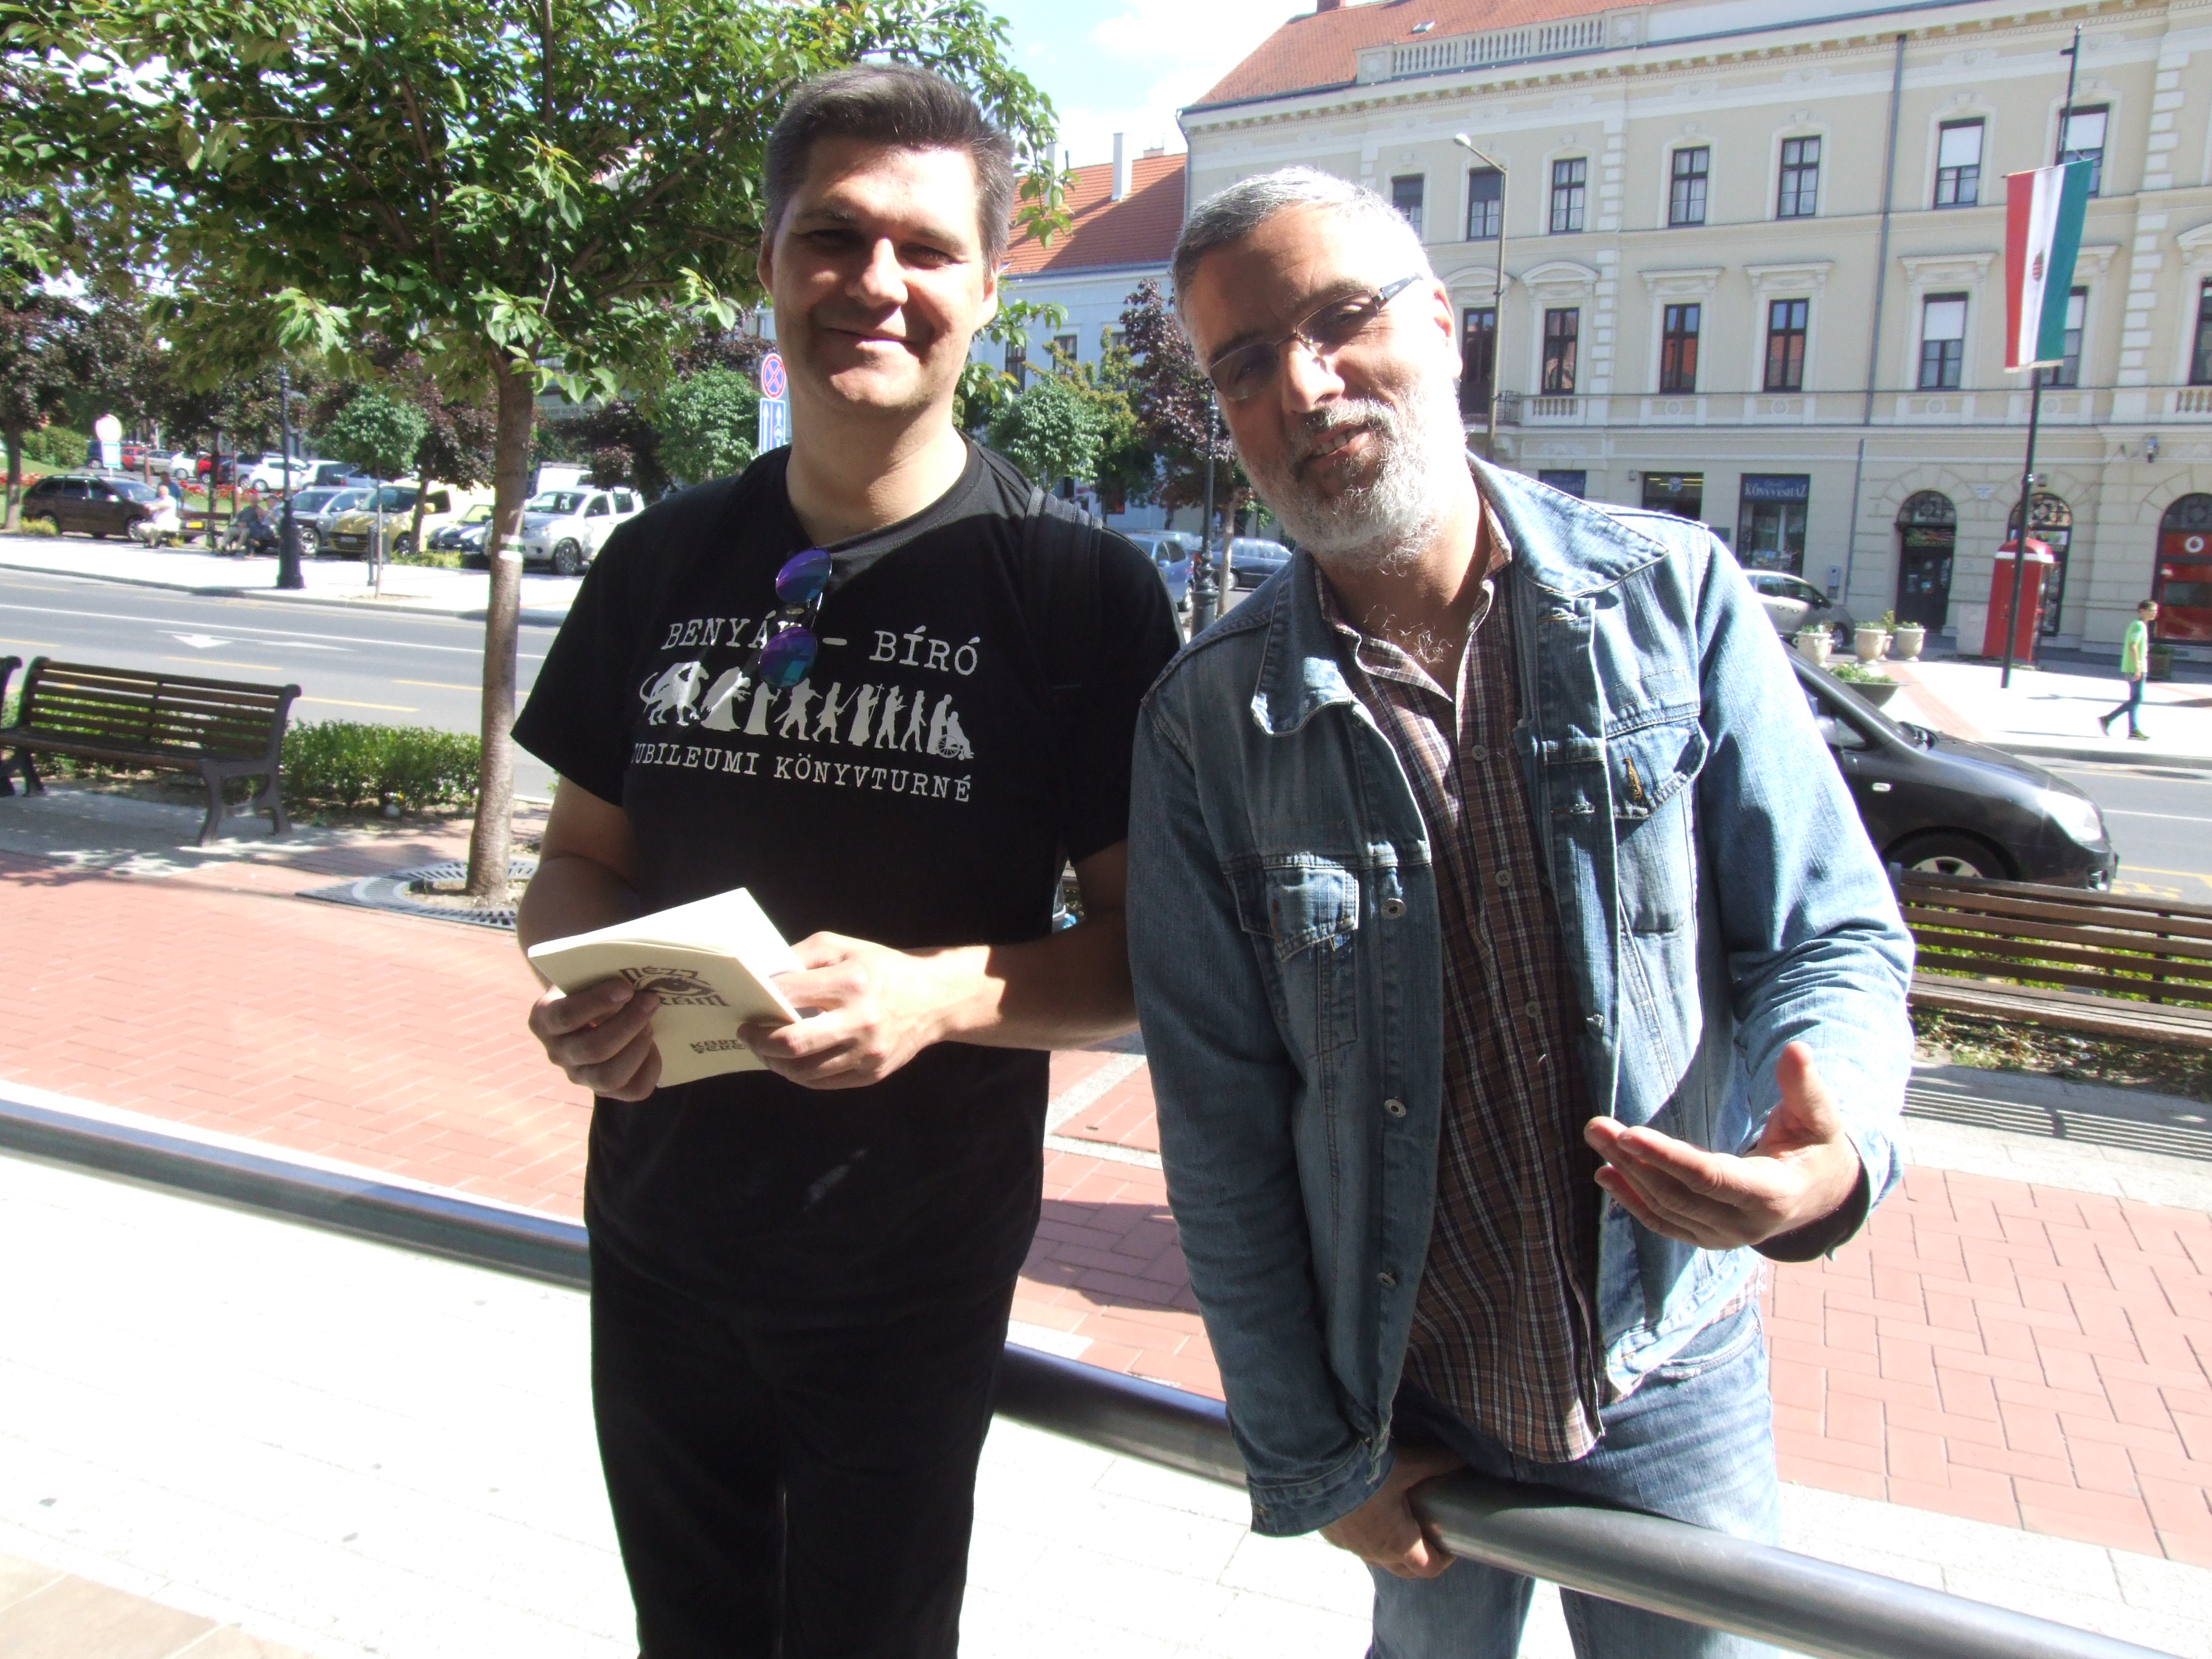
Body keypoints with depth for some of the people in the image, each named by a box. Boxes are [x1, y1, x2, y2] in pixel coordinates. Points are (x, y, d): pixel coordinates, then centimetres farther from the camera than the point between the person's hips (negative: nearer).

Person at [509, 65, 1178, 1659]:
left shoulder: (1077, 583, -12)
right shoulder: (663, 561, 1)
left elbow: (1152, 950, -10)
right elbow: (581, 860, 9)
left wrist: (939, 993, -28)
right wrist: (584, 984, -13)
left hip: (912, 1271, -4)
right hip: (659, 1236, 4)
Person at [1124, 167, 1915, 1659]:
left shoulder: (1675, 595, -11)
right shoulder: (1206, 723, -13)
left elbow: (1834, 935, -6)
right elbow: (1221, 1127, -8)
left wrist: (1833, 1149, -29)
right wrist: (1309, 1456, -3)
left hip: (1677, 1379, 1)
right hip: (1408, 1405, 0)